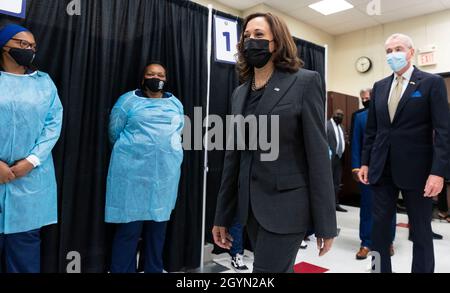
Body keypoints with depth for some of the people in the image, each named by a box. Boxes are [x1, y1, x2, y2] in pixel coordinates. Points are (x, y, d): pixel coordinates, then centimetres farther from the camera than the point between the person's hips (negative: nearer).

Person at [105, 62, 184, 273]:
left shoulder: (176, 103, 14)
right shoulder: (128, 100, 3)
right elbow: (114, 132, 7)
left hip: (166, 172, 4)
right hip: (133, 171, -3)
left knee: (158, 226, 11)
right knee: (129, 227, -2)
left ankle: (155, 269, 26)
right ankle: (122, 270, 13)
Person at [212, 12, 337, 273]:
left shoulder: (305, 82, -6)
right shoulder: (241, 92, 11)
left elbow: (318, 152, -10)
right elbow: (233, 154, 10)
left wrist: (325, 223, -10)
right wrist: (223, 215, 11)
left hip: (285, 204, -5)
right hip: (250, 205, 6)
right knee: (280, 269, 19)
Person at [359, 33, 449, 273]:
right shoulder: (379, 86, 11)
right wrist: (365, 162, 8)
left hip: (416, 169, -4)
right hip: (382, 168, 4)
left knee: (421, 230, 9)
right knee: (379, 225, 9)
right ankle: (381, 269, 23)